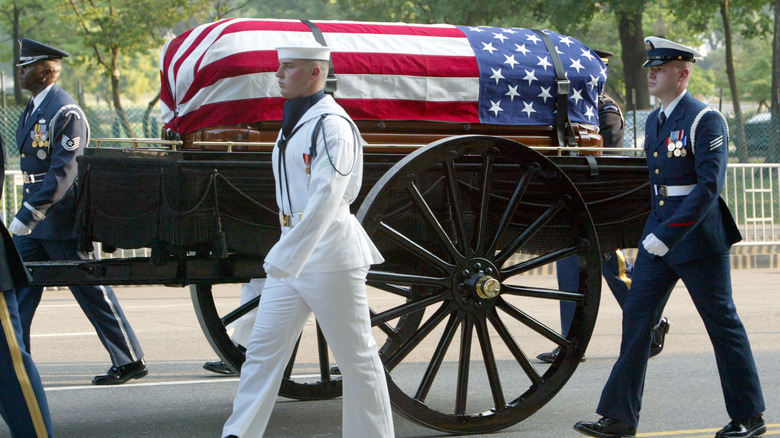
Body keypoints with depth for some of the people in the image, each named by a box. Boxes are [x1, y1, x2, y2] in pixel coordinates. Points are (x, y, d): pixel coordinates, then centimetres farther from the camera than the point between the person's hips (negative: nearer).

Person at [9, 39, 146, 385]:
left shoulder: (65, 112, -16)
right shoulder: (34, 108, 13)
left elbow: (63, 172, -23)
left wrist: (27, 215, -27)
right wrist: (25, 215, 19)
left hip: (60, 220, -9)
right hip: (34, 217, 9)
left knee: (90, 290, -1)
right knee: (17, 289, 6)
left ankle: (129, 361, 9)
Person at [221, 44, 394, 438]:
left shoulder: (332, 124, -15)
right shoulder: (293, 121, 14)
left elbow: (326, 198, -24)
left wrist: (286, 256, -28)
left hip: (331, 256, -9)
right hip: (292, 251, 9)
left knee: (356, 356, 2)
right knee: (263, 349, 3)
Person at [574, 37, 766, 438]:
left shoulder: (706, 121, -14)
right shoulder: (653, 121, 12)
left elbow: (709, 186, -21)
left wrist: (667, 235, -25)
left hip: (698, 235, -8)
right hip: (659, 232, 8)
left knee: (722, 322, 2)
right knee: (636, 315, 2)